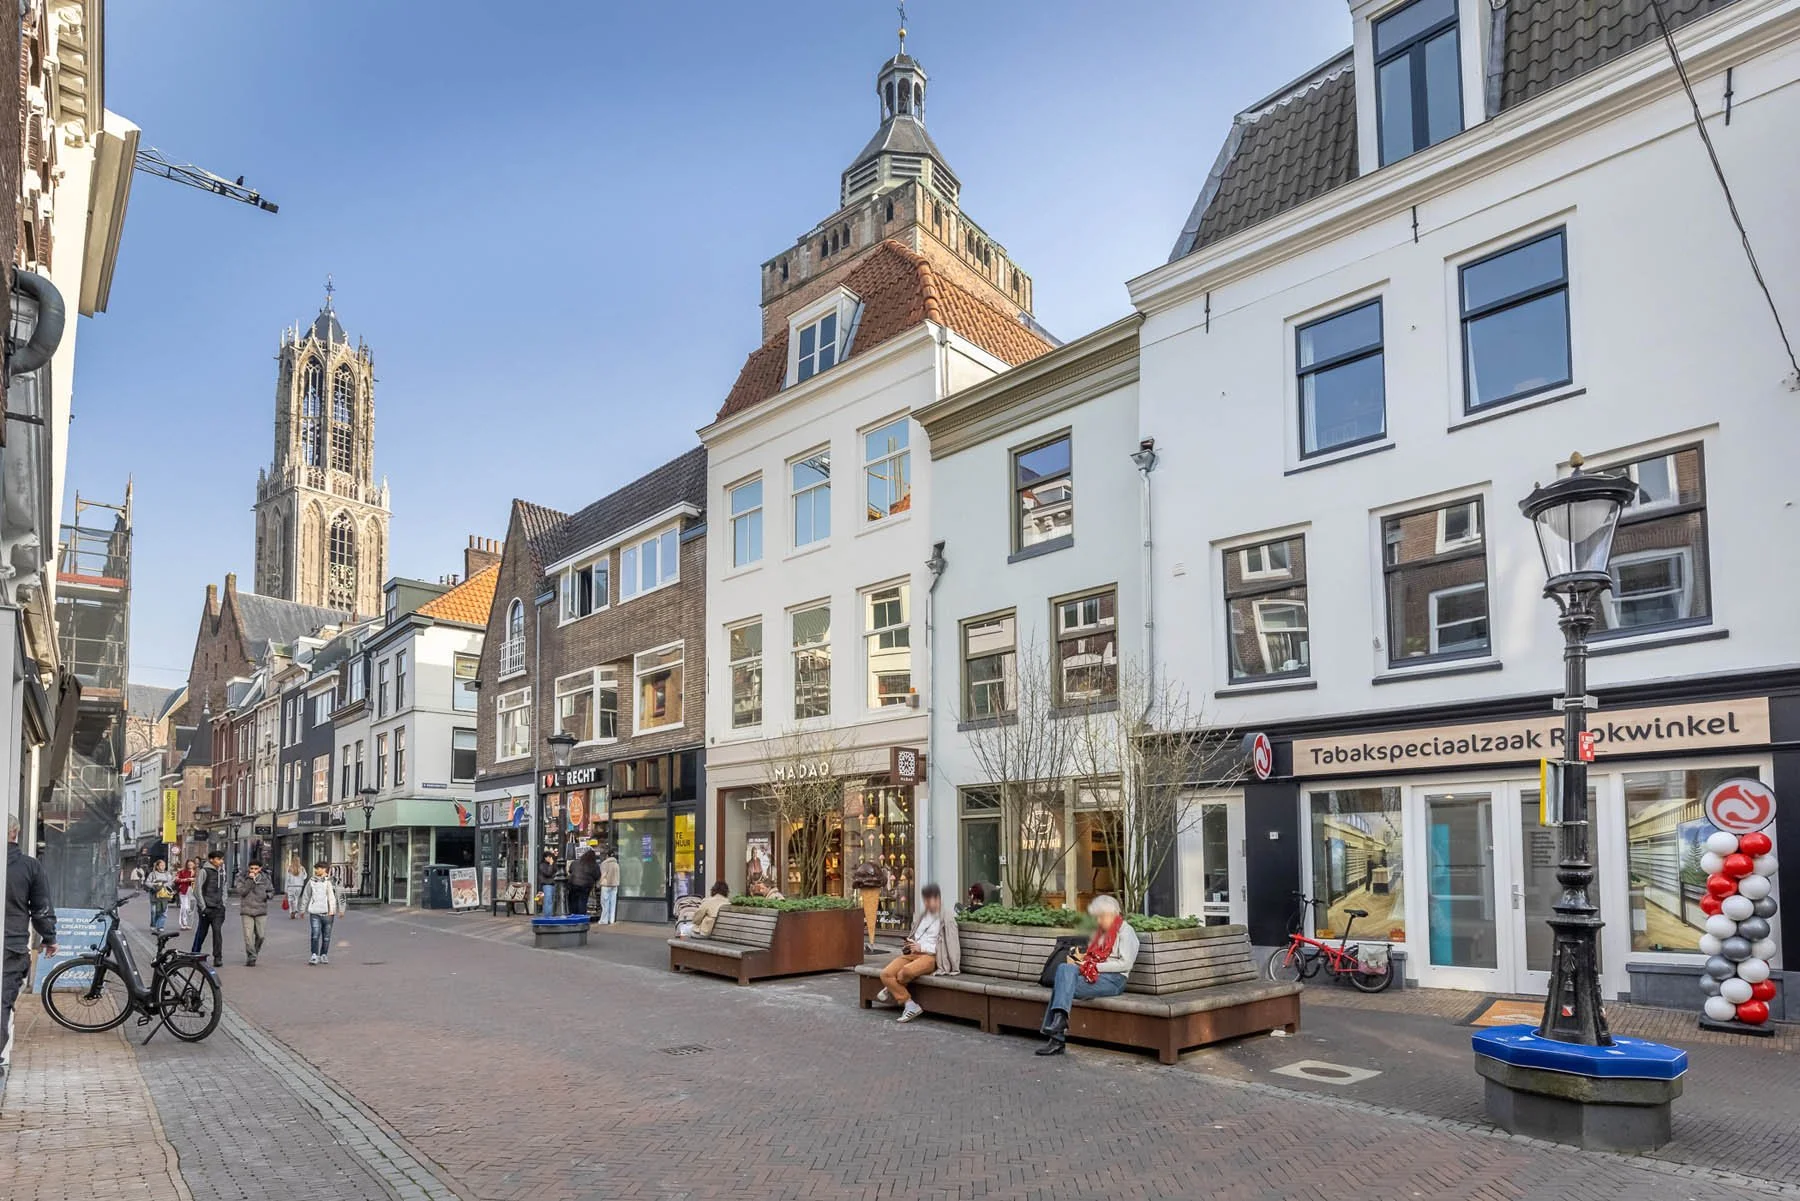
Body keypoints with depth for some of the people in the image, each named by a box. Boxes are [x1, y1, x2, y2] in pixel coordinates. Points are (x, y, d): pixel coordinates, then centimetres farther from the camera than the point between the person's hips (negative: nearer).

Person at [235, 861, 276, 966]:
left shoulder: (265, 879, 5)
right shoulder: (243, 879, 0)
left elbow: (271, 890, 16)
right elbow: (241, 891, -13)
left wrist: (267, 895, -6)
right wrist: (250, 880, -19)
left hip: (261, 911, 2)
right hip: (247, 911, -2)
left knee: (260, 935, 4)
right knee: (248, 936, -8)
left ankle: (255, 952, 28)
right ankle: (251, 957, -1)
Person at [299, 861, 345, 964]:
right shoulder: (311, 881, 5)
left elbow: (340, 895, 5)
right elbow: (305, 896, 13)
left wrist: (341, 910, 4)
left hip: (328, 913, 0)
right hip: (314, 913, 0)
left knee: (326, 936, 7)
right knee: (315, 935, -10)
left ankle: (323, 955, 19)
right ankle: (314, 956, -6)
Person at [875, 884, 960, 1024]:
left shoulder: (947, 918, 3)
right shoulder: (923, 916, 23)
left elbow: (947, 946, -5)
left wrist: (922, 947, -11)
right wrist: (909, 945, 7)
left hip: (930, 956, -6)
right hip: (912, 953, 6)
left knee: (906, 971, -38)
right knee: (886, 974, -22)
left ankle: (892, 991, -7)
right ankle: (910, 1005, -16)